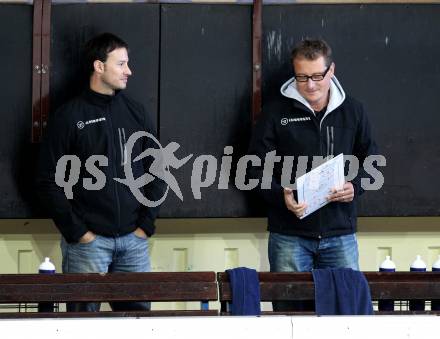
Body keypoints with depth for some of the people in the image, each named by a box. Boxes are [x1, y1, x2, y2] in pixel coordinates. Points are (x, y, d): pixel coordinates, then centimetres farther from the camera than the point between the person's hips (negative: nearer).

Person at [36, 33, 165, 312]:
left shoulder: (136, 113, 10)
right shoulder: (68, 117, -2)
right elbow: (49, 181, -4)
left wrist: (147, 223, 2)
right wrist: (76, 231, -10)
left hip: (134, 239, 4)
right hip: (87, 241, -4)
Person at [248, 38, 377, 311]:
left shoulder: (352, 111, 7)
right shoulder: (276, 112, 0)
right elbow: (257, 164, 1)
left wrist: (356, 187, -7)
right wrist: (281, 196, -16)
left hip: (340, 233, 2)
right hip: (289, 234, -1)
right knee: (289, 309, 2)